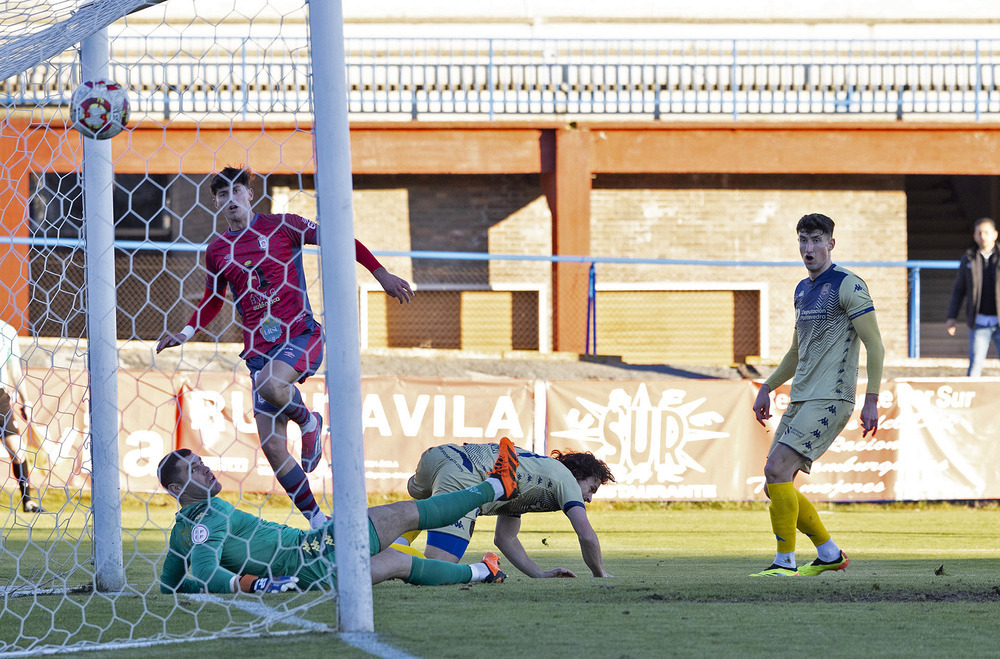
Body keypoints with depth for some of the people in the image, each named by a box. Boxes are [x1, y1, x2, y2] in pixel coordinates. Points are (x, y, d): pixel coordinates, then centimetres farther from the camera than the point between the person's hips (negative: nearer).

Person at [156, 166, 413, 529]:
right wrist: (185, 333, 11)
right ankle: (317, 520, 9)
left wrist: (381, 274, -3)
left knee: (270, 384, -37)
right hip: (259, 346, 4)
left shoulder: (280, 226, -1)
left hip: (300, 335, -4)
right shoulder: (217, 249, 9)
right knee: (272, 447, -4)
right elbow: (212, 301, 25)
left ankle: (308, 421, -4)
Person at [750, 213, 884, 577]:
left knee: (777, 469, -20)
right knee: (775, 486, 5)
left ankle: (785, 562, -13)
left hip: (830, 399, -9)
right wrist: (766, 388, 21)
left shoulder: (848, 285, -8)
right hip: (800, 400, 9)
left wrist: (871, 400, -17)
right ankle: (829, 554, 18)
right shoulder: (802, 290, 17)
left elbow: (875, 346, -11)